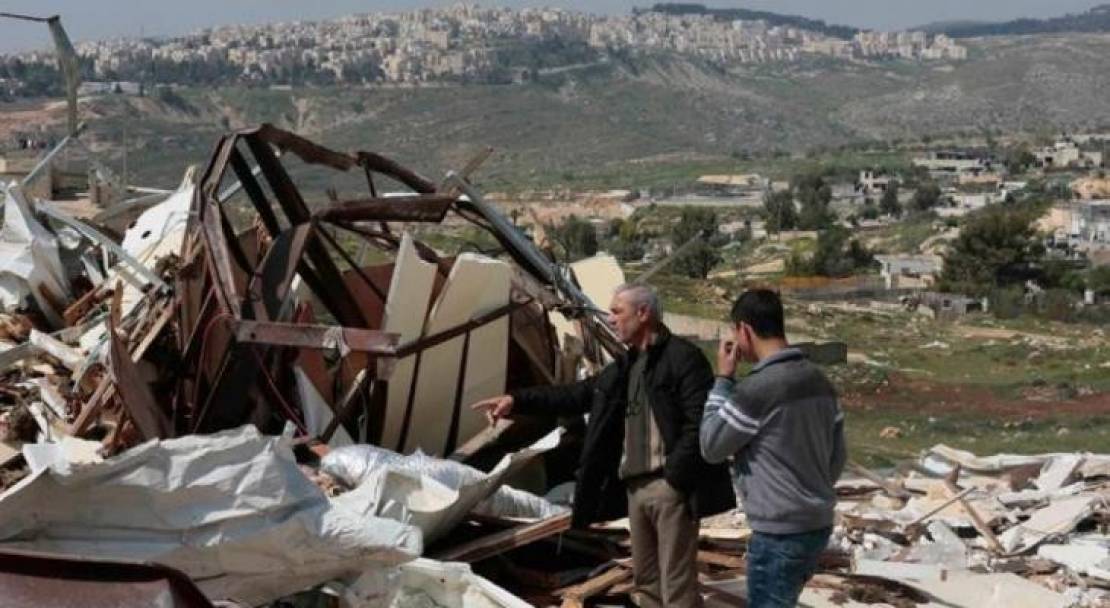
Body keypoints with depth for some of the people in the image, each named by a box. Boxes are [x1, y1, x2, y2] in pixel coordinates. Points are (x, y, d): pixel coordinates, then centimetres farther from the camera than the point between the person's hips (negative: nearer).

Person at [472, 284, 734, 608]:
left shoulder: (683, 356, -9)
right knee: (646, 582, 16)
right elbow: (575, 395, 22)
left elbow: (699, 423, -17)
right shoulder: (623, 367, 18)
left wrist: (675, 477, -20)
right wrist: (517, 400, 12)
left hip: (669, 486, -9)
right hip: (635, 488, 9)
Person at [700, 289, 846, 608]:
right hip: (818, 524, 8)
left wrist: (723, 379, -3)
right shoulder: (819, 381, 5)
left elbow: (711, 447, -7)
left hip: (779, 533, -8)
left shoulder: (756, 388, -19)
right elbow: (837, 457, 12)